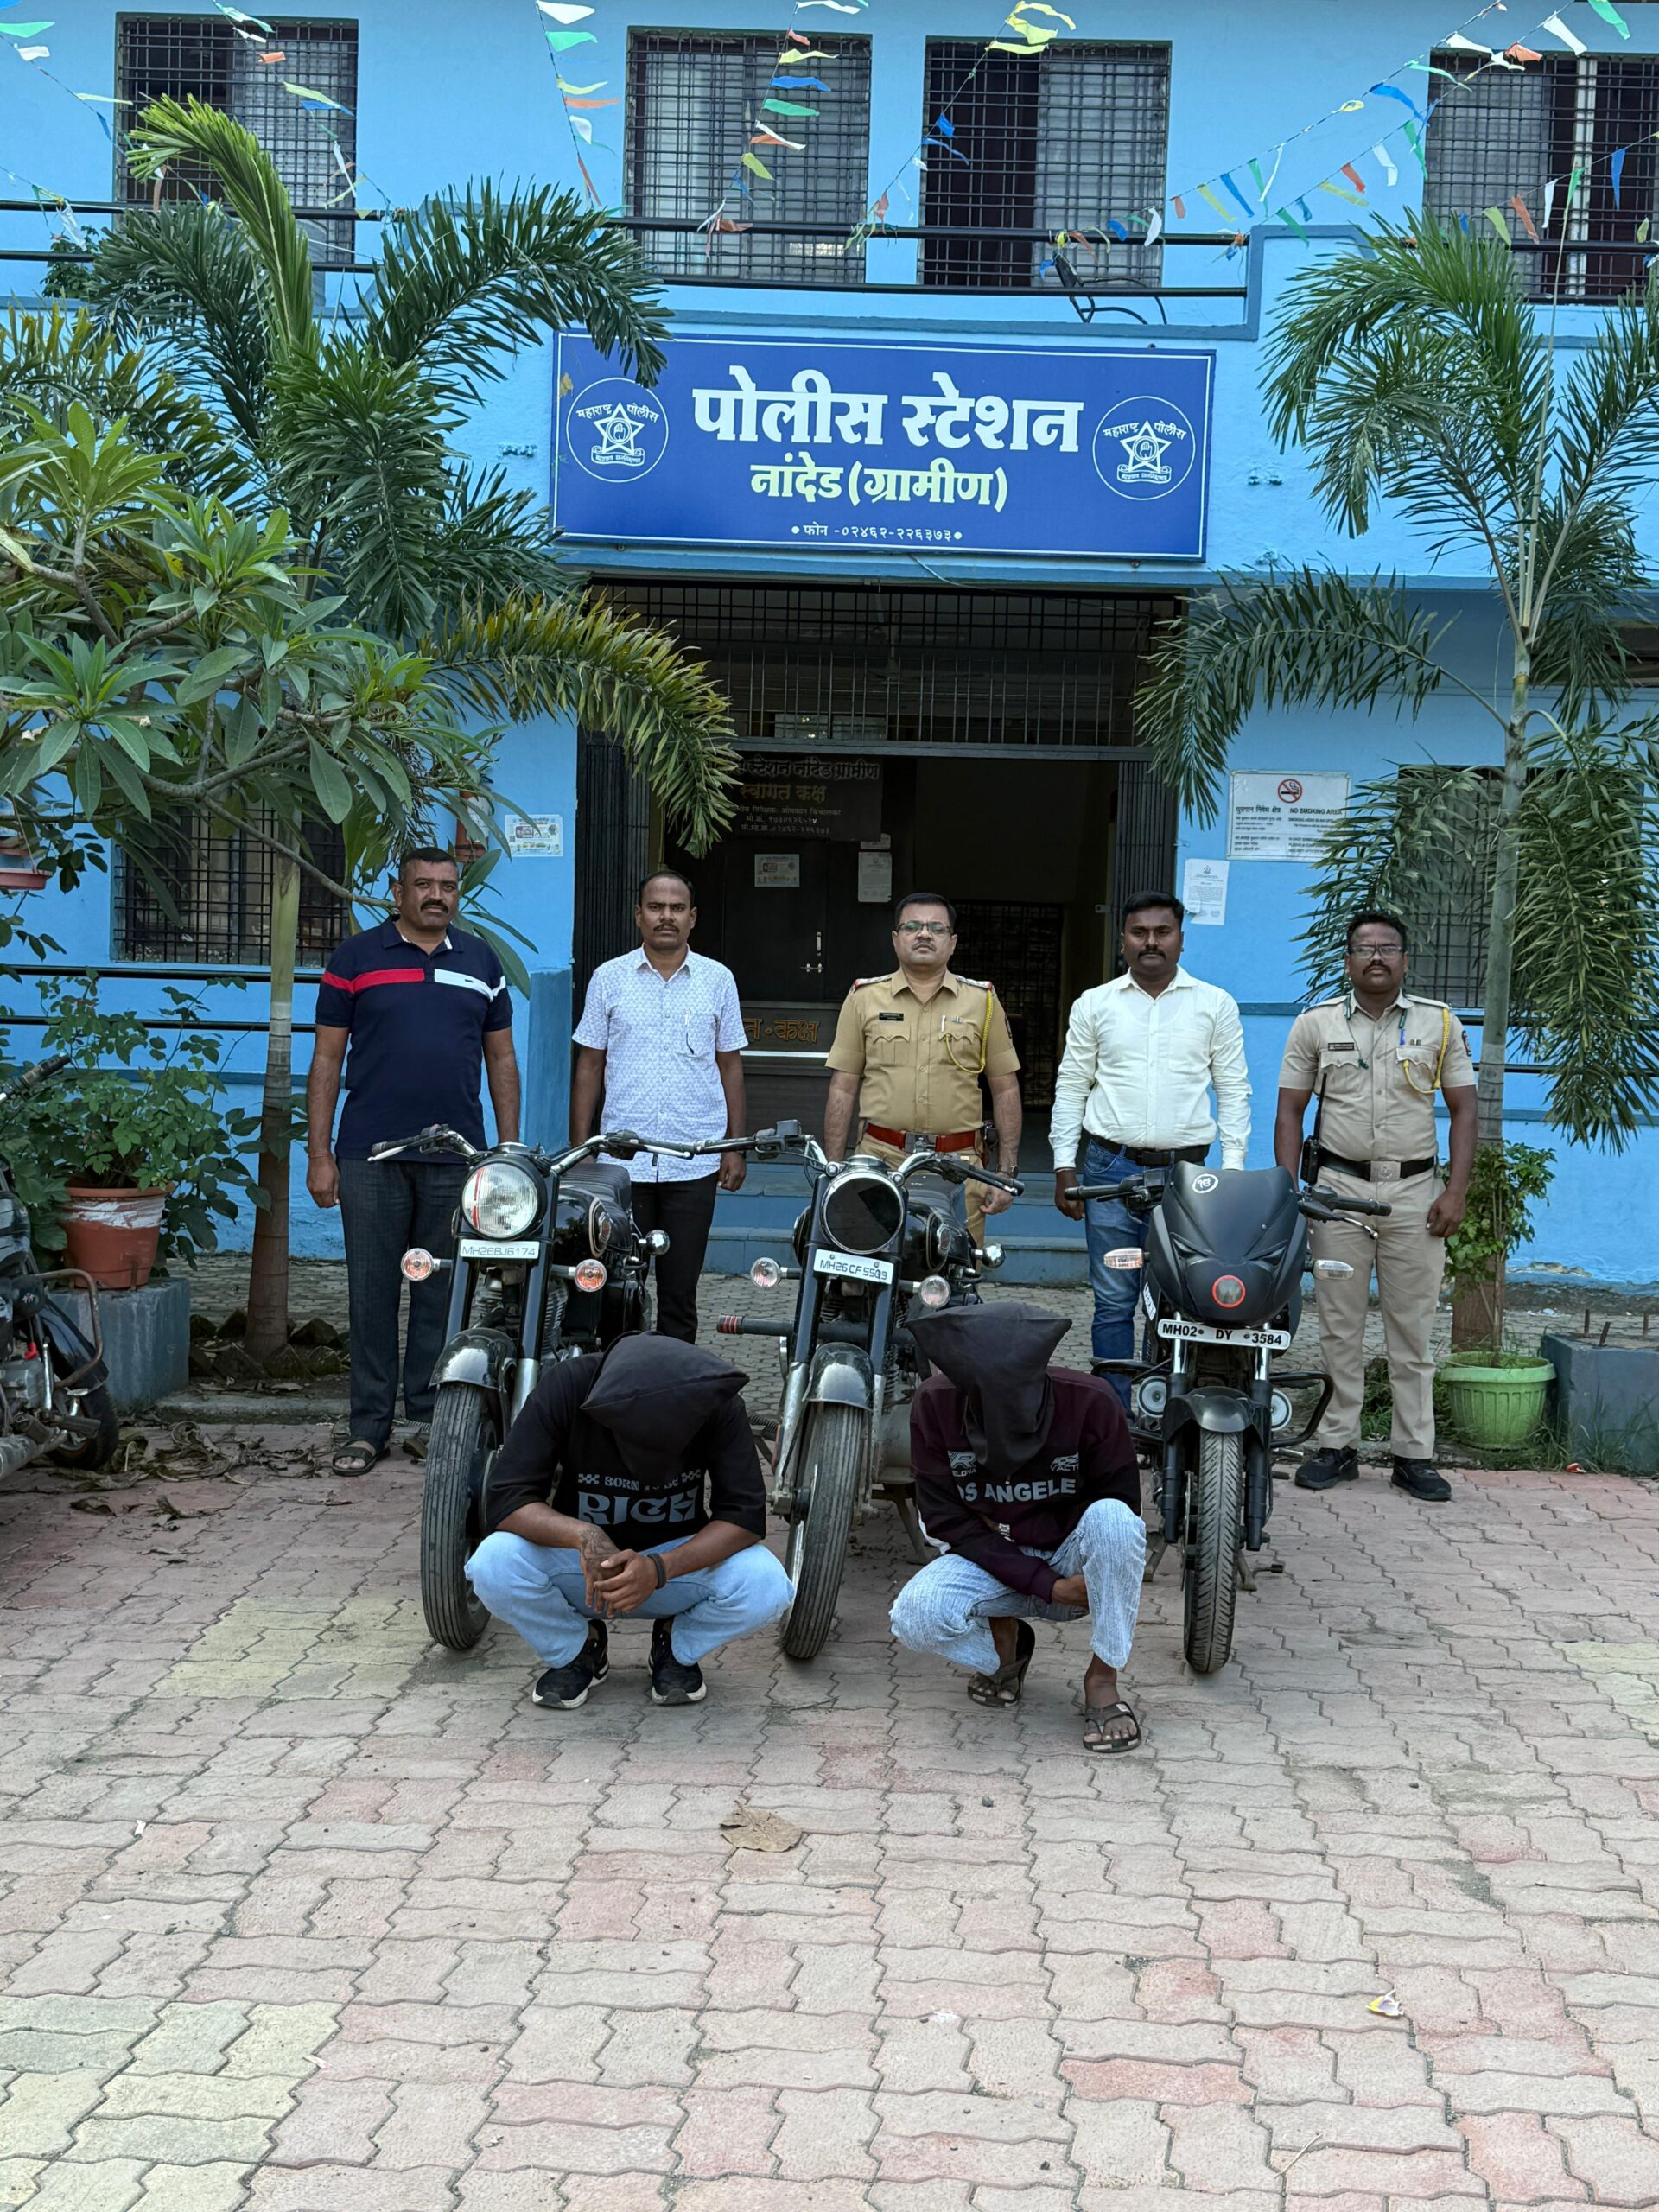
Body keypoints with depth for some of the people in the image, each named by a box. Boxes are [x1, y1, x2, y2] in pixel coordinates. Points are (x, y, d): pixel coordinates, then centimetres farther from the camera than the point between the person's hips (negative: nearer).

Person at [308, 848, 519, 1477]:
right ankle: (369, 1425, 10)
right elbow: (326, 1058, 4)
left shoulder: (481, 962, 12)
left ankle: (430, 1413, 17)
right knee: (371, 1293, 2)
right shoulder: (356, 959, 5)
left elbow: (501, 1059, 15)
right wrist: (318, 1152, -2)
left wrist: (510, 1151, 9)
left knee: (443, 1294, 6)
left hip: (457, 1157, 2)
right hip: (370, 1158, -2)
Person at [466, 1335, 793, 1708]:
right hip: (579, 1563, 0)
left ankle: (679, 1650, 4)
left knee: (766, 1585, -30)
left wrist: (659, 1568, -38)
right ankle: (574, 1651, 2)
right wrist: (582, 1534, -43)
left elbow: (746, 1513, -22)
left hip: (680, 1562, 0)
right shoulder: (566, 1387, -24)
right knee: (494, 1563, -30)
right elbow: (502, 1499, -25)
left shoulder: (715, 1403, -22)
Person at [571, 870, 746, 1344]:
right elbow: (589, 1065, 9)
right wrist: (579, 1147, 3)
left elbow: (730, 1065, 11)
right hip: (621, 1158, 0)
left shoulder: (718, 980, 7)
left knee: (680, 1290, 3)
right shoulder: (609, 978, 6)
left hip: (694, 1162, 0)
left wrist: (735, 1146, 6)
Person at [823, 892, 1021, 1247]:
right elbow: (842, 1088, 9)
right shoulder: (864, 998, 9)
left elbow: (1005, 1090, 10)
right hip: (880, 1160, 0)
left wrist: (1007, 1171, 4)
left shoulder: (983, 1001, 10)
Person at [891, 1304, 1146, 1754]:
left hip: (1073, 1558, -1)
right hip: (991, 1562, 1)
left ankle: (1102, 1678, -15)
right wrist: (1046, 1585, -21)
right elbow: (944, 1517, -13)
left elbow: (1122, 1511, -8)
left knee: (1111, 1519, -35)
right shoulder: (934, 1404, -17)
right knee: (914, 1619, -28)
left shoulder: (1090, 1402, -21)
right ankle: (1003, 1640, 6)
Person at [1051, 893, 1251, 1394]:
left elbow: (1234, 1091, 9)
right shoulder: (1095, 1004, 9)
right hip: (1111, 1169, 1)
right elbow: (1070, 1088, 10)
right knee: (1114, 1303, 3)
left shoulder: (1215, 1005, 8)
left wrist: (1233, 1169, 0)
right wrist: (1064, 1167, 3)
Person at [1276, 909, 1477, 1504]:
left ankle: (1414, 1455, 10)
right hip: (1339, 1187, 0)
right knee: (1339, 1328, 4)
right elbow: (1290, 1111, 6)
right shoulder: (1316, 1023, 5)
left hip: (1415, 1191, 0)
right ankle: (1337, 1445, 12)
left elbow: (1463, 1110, 6)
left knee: (1412, 1331, 3)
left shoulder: (1440, 1023, 6)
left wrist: (1456, 1192, -4)